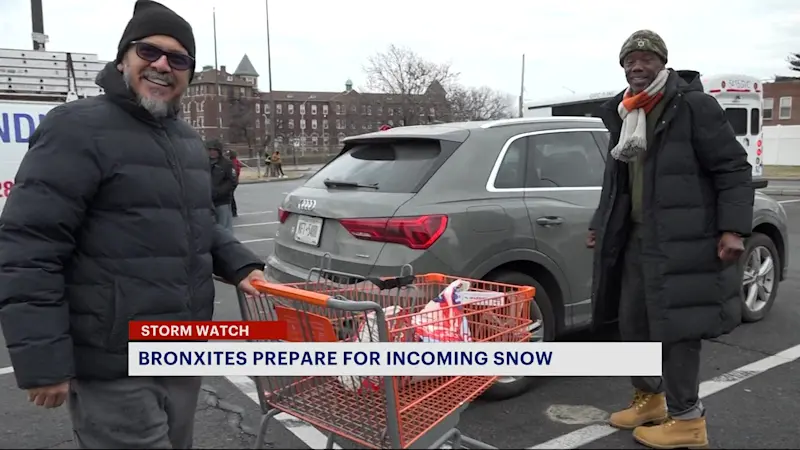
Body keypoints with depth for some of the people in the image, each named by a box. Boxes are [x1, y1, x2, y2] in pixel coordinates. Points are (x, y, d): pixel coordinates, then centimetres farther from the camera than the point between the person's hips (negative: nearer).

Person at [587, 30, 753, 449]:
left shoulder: (694, 105, -6)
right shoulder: (623, 116, 15)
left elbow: (733, 168, -9)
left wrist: (733, 227, -18)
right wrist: (600, 225, 24)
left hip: (681, 240, -7)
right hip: (636, 237, 8)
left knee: (677, 327, -3)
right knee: (632, 322, 13)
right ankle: (649, 398, 33)